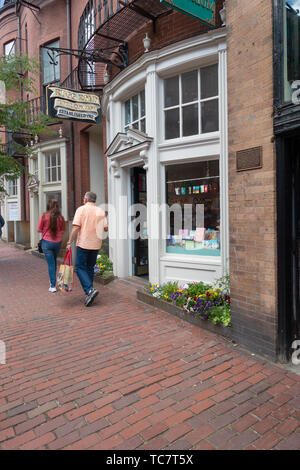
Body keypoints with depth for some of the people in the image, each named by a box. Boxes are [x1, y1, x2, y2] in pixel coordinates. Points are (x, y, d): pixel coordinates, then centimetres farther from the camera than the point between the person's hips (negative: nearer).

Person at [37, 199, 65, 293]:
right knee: (54, 261, 23)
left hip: (47, 242, -3)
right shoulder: (60, 217, -3)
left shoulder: (44, 216, -10)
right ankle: (53, 280, 37)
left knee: (51, 263, 2)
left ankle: (53, 286, 2)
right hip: (58, 242, 3)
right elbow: (62, 231, 3)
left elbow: (39, 230, -4)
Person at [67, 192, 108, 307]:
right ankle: (89, 292, 20)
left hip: (83, 243, -5)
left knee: (80, 267, 2)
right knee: (90, 267, 16)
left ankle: (90, 290, -14)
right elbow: (106, 228, 3)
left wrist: (69, 242, -6)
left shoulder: (81, 209, -5)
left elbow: (76, 227, -12)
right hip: (96, 244, 5)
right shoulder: (101, 211, 7)